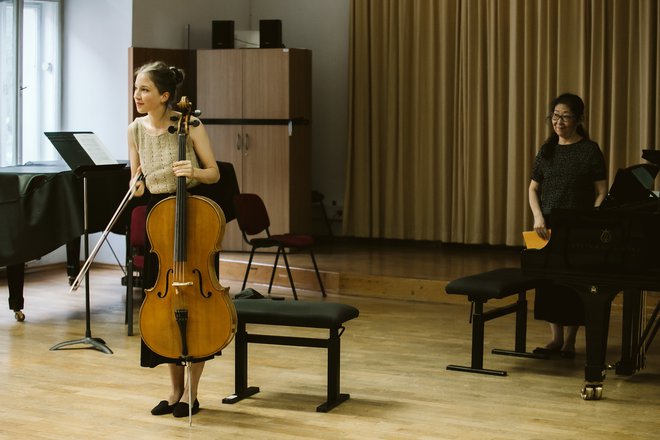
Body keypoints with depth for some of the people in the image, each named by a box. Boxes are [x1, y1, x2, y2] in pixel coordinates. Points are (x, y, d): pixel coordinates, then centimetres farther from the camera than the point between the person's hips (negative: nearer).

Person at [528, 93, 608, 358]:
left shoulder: (590, 150, -6)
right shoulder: (547, 150, 7)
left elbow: (602, 193, -7)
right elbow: (533, 189, 10)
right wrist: (538, 216, -7)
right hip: (548, 226, 4)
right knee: (549, 281, 5)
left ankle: (569, 342, 11)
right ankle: (556, 339, 15)